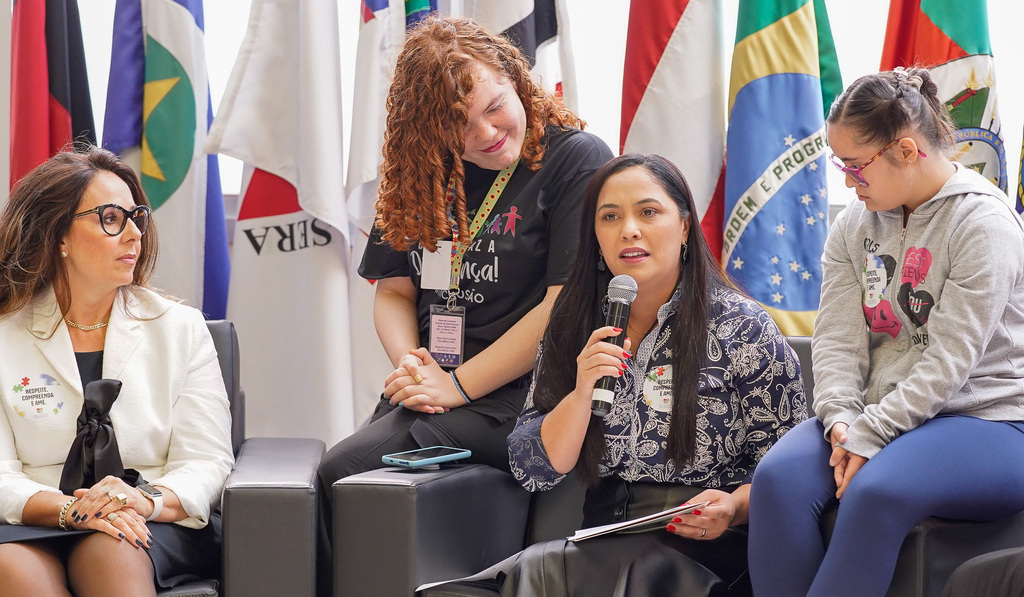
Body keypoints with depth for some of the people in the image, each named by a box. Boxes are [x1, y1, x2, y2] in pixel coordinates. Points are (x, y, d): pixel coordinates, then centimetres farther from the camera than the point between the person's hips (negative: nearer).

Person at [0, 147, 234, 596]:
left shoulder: (181, 328, 11)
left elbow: (207, 462, 3)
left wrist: (148, 502, -20)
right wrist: (70, 509, -23)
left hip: (155, 527, -1)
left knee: (112, 552, -37)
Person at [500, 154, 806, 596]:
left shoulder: (742, 328, -2)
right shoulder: (573, 327, 8)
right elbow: (531, 471, 3)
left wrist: (734, 506, -21)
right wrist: (582, 392, -13)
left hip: (705, 544, -4)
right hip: (605, 539, 4)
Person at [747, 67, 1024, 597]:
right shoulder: (855, 224, 11)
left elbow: (948, 362, -17)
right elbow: (837, 337, 3)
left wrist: (867, 436, -21)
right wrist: (841, 420, -15)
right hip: (879, 415, 6)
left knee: (875, 492, -35)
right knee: (777, 477, -24)